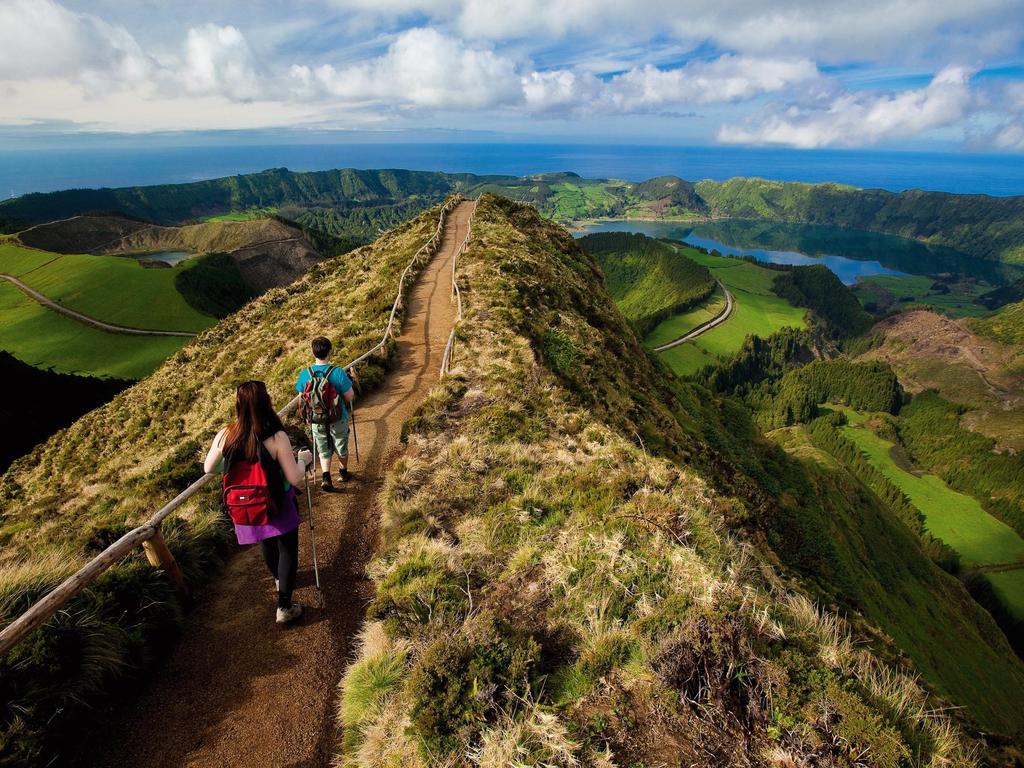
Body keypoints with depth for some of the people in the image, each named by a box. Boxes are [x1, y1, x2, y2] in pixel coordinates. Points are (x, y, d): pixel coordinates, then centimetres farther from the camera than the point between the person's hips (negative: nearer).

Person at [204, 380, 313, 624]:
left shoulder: (225, 435, -16)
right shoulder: (276, 437, -27)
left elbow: (208, 468, 0)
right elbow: (294, 478, -23)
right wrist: (303, 460, -4)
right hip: (277, 507, -4)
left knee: (267, 546, 29)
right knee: (287, 550, 15)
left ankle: (279, 579, 54)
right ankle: (284, 606, 18)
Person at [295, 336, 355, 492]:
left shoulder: (305, 374, -12)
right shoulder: (338, 373, -22)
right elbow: (349, 397, -15)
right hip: (338, 419, -2)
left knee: (324, 450, 18)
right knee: (341, 447, 21)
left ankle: (326, 477, 1)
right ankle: (343, 473, 40)